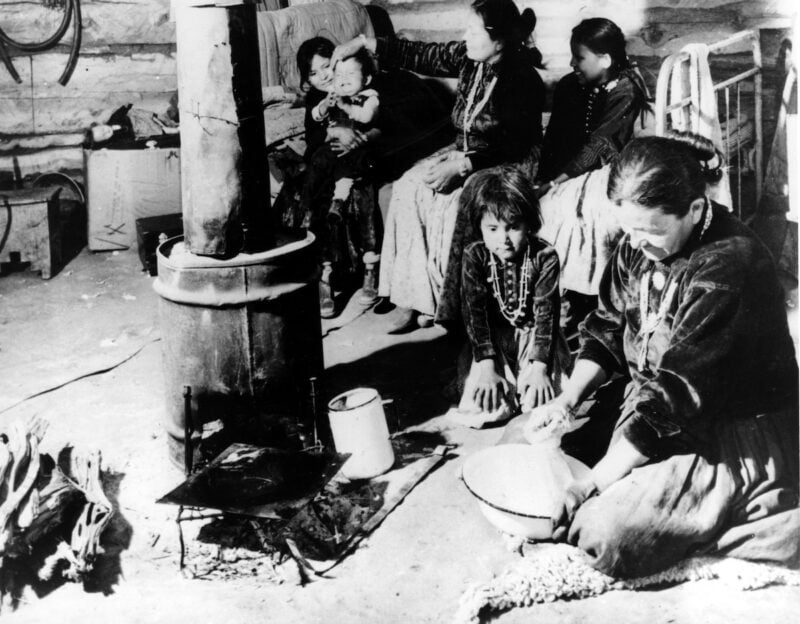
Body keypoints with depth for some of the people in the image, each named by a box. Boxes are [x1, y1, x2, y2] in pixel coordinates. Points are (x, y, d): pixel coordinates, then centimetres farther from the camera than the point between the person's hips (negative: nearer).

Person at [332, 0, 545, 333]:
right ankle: (413, 296, -15)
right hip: (463, 154, 7)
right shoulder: (469, 58, 0)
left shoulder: (523, 81, -19)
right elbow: (421, 55, 8)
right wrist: (363, 42, 5)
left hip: (503, 168, -7)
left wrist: (462, 166, -27)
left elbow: (516, 149, -21)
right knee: (408, 189, -14)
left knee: (451, 204, -30)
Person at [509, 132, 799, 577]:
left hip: (735, 440, -8)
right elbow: (606, 330, 10)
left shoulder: (728, 269, -28)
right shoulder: (640, 244, -4)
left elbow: (674, 396, -28)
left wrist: (590, 486, -26)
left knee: (607, 532, -22)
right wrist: (568, 398, -7)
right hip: (650, 409, 9)